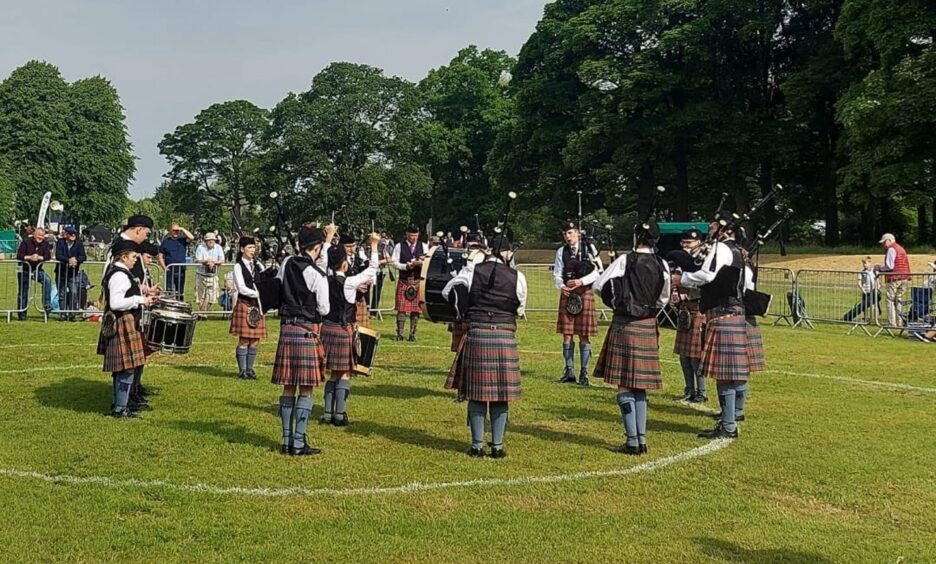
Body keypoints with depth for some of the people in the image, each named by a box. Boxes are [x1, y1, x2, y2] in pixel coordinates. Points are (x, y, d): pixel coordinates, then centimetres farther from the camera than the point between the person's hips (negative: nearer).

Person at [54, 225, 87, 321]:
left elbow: (83, 257, -5)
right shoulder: (60, 242, -2)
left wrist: (76, 260, -26)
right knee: (62, 294, 5)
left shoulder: (79, 244, 1)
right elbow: (58, 256, -14)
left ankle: (72, 314, -4)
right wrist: (68, 260, -31)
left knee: (74, 293, -12)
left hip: (74, 273, 0)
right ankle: (63, 314, 14)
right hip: (61, 272, 0)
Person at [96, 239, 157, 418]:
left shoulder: (117, 273, 14)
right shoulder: (120, 276, -19)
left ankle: (118, 404, 27)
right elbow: (116, 303, -28)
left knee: (121, 368, 18)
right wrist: (140, 300, -20)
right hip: (124, 326, -11)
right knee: (127, 368, -6)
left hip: (121, 326, 11)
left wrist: (142, 297, 15)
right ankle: (120, 409, -2)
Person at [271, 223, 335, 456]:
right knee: (305, 389, 0)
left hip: (286, 329, 6)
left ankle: (287, 440, 15)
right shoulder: (317, 274, -12)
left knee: (288, 387, 11)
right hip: (307, 331, -6)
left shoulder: (287, 264, 3)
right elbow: (324, 309, -6)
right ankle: (299, 443, 0)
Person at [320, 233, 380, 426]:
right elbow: (372, 270, -6)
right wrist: (374, 246, 2)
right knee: (344, 374, 3)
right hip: (343, 330, -6)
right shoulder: (349, 283, -14)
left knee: (334, 373, 15)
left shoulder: (326, 280, -1)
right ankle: (340, 415, 1)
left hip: (327, 328, 6)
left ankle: (328, 413, 15)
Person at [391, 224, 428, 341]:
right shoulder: (399, 246, 2)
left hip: (418, 282, 2)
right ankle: (399, 334, 2)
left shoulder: (423, 246, 8)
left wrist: (421, 263, -16)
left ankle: (412, 334, 10)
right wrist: (406, 266, -16)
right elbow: (395, 263, -2)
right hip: (403, 282, -2)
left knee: (416, 309, 3)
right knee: (402, 308, -4)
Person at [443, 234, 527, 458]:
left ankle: (477, 445, 11)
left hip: (477, 336, 0)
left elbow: (448, 291, 5)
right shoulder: (517, 277, -1)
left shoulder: (473, 270, -2)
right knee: (501, 393, 8)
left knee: (477, 392, 7)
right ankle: (497, 446, 12)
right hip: (505, 338, 0)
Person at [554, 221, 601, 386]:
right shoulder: (561, 252, 7)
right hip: (567, 295, 3)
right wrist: (562, 286, -15)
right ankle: (569, 372, 14)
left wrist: (581, 281, -18)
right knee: (567, 335, 5)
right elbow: (557, 274, 5)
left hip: (584, 294, -3)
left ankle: (584, 373, 9)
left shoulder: (589, 248, -2)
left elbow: (597, 272, -5)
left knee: (584, 336, 1)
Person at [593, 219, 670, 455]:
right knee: (640, 386, 14)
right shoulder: (662, 265, 2)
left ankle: (632, 441, -1)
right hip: (649, 328, 5)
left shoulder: (625, 260, -11)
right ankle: (641, 438, 13)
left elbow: (598, 285, -7)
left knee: (624, 385, 1)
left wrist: (614, 299, 11)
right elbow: (664, 299, 13)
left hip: (625, 325, -4)